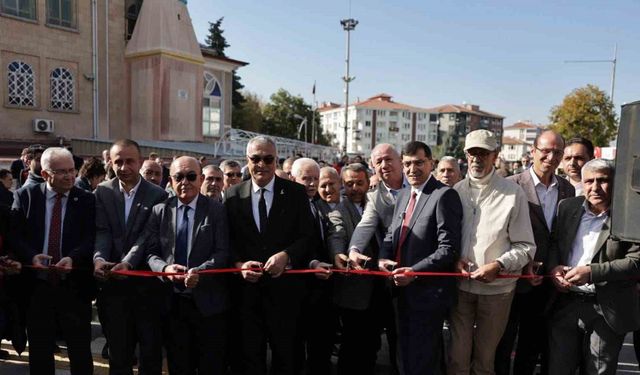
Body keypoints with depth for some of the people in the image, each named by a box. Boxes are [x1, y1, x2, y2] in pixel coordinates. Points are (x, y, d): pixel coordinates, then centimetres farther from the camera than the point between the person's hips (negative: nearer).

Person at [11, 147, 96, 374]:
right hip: (37, 286, 1)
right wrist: (31, 256, -18)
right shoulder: (25, 196, 4)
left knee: (80, 351, 8)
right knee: (39, 351, 15)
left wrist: (72, 258, -24)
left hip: (75, 287, -1)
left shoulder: (87, 200, 1)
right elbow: (14, 235, 1)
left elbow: (91, 238, -6)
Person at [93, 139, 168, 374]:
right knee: (117, 351, 16)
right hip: (113, 284, 2)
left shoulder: (157, 195, -5)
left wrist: (128, 263, -27)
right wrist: (99, 258, -23)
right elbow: (102, 232, -4)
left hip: (146, 283, -2)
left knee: (151, 351, 10)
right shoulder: (102, 192, 4)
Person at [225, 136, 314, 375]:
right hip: (247, 286, 1)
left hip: (284, 286, -1)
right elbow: (228, 240, 4)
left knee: (285, 354, 13)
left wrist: (286, 255, -21)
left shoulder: (296, 193, -1)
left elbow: (307, 236, -4)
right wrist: (239, 264, -13)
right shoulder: (233, 195, 4)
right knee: (250, 354, 15)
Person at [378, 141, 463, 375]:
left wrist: (414, 272, -24)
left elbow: (448, 248, -20)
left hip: (428, 292, -8)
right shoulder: (403, 195, 11)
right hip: (402, 289, 8)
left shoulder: (444, 195, -15)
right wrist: (383, 258, -4)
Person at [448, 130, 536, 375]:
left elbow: (526, 247, -5)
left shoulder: (513, 193, -6)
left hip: (497, 288, -2)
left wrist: (498, 265, -20)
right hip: (460, 285, 2)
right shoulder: (456, 191, 5)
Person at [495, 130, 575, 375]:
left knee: (533, 345, 19)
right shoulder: (512, 185, -11)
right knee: (503, 344, 10)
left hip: (547, 281, 5)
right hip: (515, 279, -5)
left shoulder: (567, 189, 6)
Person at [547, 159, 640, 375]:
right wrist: (554, 267, -7)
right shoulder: (568, 207, 4)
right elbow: (554, 242, 13)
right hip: (566, 303, 3)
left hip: (607, 311, -3)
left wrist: (592, 272, -23)